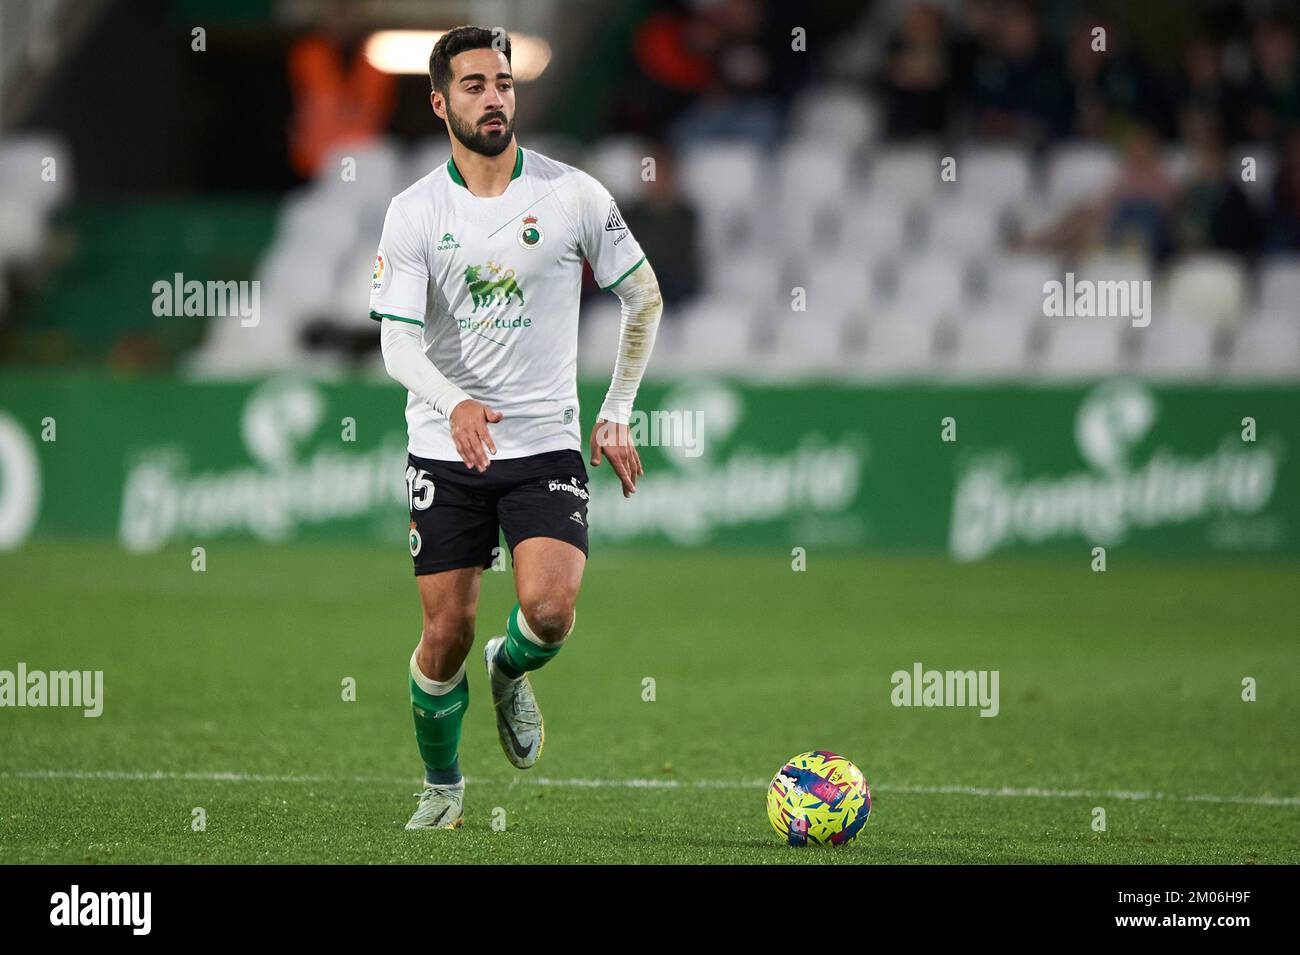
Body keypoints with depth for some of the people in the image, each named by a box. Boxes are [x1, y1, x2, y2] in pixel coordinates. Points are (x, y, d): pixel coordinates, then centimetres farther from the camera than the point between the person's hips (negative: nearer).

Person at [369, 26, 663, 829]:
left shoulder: (572, 194, -2)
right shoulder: (414, 213, -3)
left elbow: (644, 297, 10)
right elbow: (398, 341, -11)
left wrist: (618, 414, 7)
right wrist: (453, 402, -31)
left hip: (547, 442, 0)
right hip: (445, 451, 0)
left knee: (550, 609, -21)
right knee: (447, 633, 0)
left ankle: (511, 673, 15)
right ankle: (443, 786, 24)